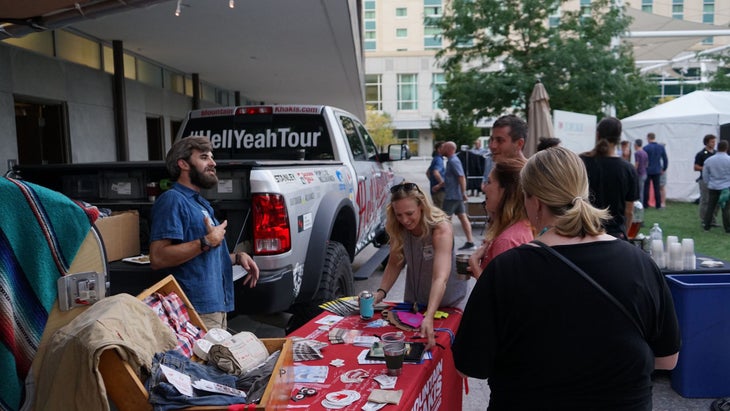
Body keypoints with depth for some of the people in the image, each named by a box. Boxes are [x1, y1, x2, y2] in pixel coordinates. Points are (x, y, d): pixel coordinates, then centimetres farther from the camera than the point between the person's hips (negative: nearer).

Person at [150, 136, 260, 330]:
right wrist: (207, 241, -19)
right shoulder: (172, 200, -11)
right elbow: (157, 258, -22)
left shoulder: (201, 203, 20)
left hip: (218, 305, 10)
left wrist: (237, 257, 11)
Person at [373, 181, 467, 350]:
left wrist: (428, 317, -54)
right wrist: (381, 293, -23)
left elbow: (440, 278, -42)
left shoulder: (441, 228, -31)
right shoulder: (399, 229, -16)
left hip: (448, 302, -4)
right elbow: (394, 264, -6)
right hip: (414, 301, 4)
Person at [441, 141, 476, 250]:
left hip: (452, 196, -10)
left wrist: (463, 193, -24)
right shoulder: (452, 160, 15)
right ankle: (470, 242, 10)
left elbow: (462, 177, -23)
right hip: (457, 195, 10)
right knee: (463, 217, 8)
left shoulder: (453, 161, -16)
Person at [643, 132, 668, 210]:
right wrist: (664, 169, 16)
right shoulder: (661, 147, 2)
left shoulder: (646, 148, -10)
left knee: (646, 188, 4)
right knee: (657, 188, 8)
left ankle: (645, 205, 5)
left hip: (647, 171, -3)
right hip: (657, 171, 3)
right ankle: (658, 205, 8)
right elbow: (665, 159, 6)